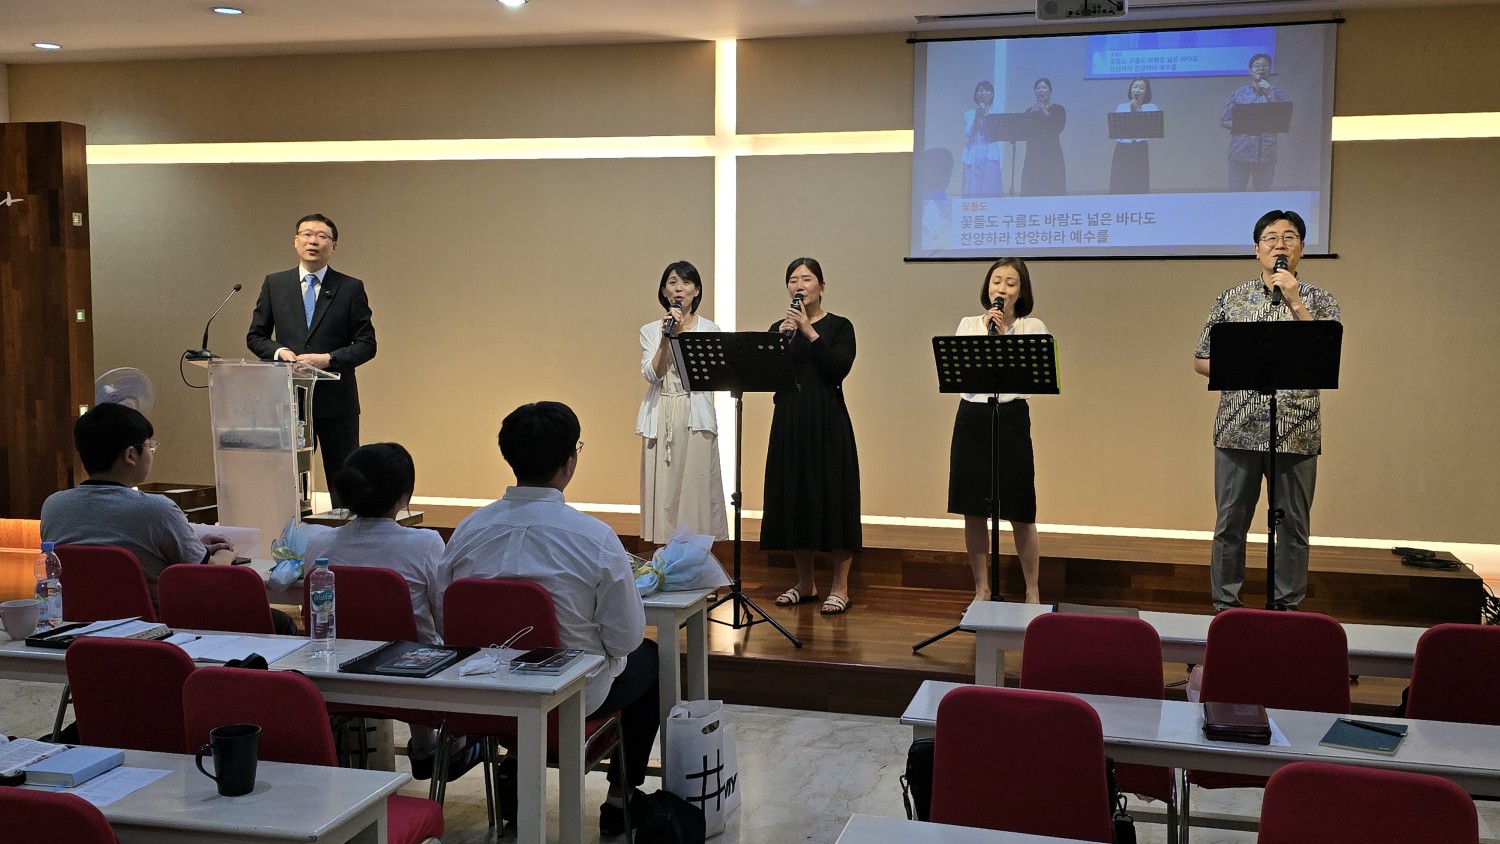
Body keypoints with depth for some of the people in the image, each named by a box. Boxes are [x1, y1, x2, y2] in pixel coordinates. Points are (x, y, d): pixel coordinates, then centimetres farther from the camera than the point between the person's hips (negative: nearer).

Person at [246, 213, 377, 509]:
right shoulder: (274, 284, 8)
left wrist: (328, 359, -16)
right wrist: (279, 351, -9)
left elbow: (366, 344, -1)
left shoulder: (351, 288, 1)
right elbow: (255, 337, 11)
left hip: (336, 399, -2)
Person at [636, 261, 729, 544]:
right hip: (660, 417, 2)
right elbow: (651, 374, -4)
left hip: (695, 417, -1)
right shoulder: (650, 330, 9)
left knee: (695, 488, -4)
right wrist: (666, 337, -13)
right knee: (663, 489, 2)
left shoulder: (709, 329, 5)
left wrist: (681, 334, -14)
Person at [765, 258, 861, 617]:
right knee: (793, 496, 7)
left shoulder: (839, 327, 0)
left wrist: (811, 333, -19)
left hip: (827, 421, -4)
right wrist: (782, 337, -14)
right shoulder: (778, 328, 10)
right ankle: (805, 583, 20)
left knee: (833, 496, -3)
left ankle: (840, 586, 6)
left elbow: (839, 368, -16)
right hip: (789, 421, 4)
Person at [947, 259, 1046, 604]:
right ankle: (981, 590, 18)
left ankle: (1032, 592, 13)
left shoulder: (1033, 328, 2)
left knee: (1020, 514, 0)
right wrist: (985, 335, -11)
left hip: (1011, 419, -3)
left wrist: (1005, 336, -14)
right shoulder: (968, 325, 9)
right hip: (972, 418, 3)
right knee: (973, 513, 6)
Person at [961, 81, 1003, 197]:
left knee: (990, 190, -5)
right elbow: (968, 135, -1)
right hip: (973, 157, 0)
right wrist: (977, 117, -7)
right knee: (972, 191, -4)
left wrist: (985, 115, -8)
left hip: (990, 157, 0)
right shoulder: (969, 114, 10)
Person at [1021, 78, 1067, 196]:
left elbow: (1058, 129, -10)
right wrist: (1032, 114, -8)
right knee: (1030, 191, -5)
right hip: (1033, 155, 3)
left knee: (1052, 191, -9)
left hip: (1052, 156, -3)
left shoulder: (1058, 109, 7)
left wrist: (1044, 112, -13)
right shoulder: (1030, 111, 14)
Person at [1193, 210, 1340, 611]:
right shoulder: (1231, 299, 7)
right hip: (1238, 430, 1)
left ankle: (1288, 607, 18)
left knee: (1293, 525, 7)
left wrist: (1295, 302, -14)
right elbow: (1201, 360, 10)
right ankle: (1225, 605, 16)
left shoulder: (1320, 301, 5)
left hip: (1296, 432, 0)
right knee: (1231, 522, 6)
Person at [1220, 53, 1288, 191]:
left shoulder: (1278, 93, 8)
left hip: (1266, 155, 0)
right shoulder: (1239, 93, 8)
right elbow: (1223, 121, 9)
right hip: (1240, 153, 0)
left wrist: (1269, 95, -8)